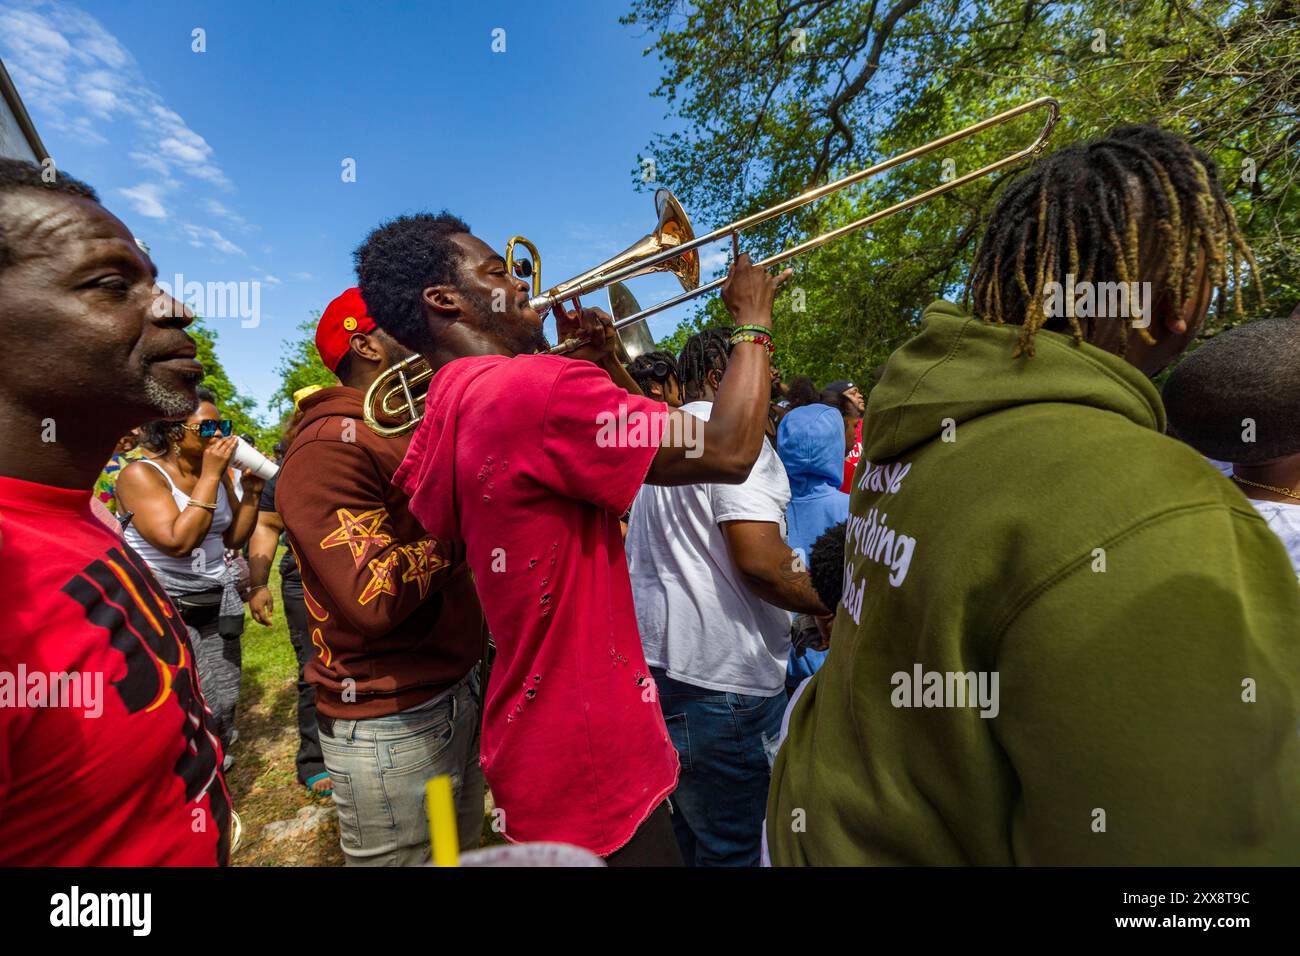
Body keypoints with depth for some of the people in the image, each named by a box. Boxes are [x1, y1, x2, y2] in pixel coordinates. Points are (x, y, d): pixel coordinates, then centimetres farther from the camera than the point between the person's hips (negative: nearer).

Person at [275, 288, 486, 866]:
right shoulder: (329, 446, -19)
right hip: (390, 722, -8)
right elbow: (375, 597, -28)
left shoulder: (410, 432, 10)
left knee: (464, 851, 24)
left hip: (458, 688, 9)